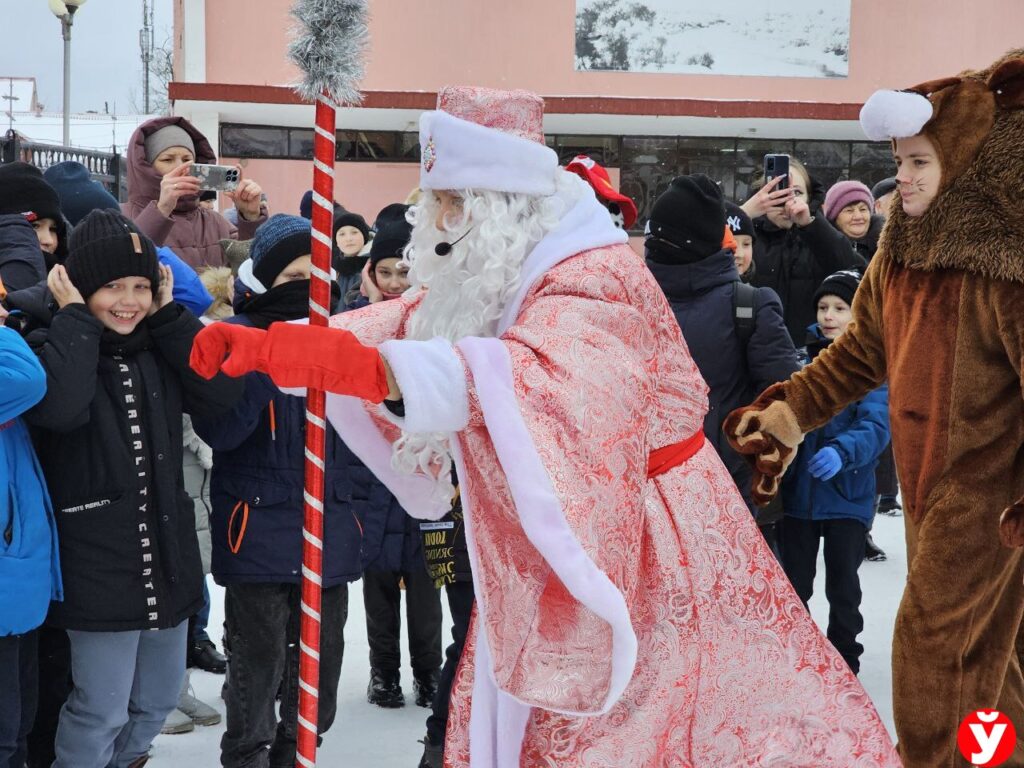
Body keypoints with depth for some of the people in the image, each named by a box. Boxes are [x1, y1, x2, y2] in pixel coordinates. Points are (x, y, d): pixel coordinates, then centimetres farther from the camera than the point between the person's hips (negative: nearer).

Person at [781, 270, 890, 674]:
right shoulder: (803, 359, 4)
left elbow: (875, 425, -20)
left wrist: (841, 452, -38)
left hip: (848, 495, -3)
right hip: (799, 490, 3)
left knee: (843, 588, 9)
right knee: (793, 584, 14)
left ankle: (844, 665, 25)